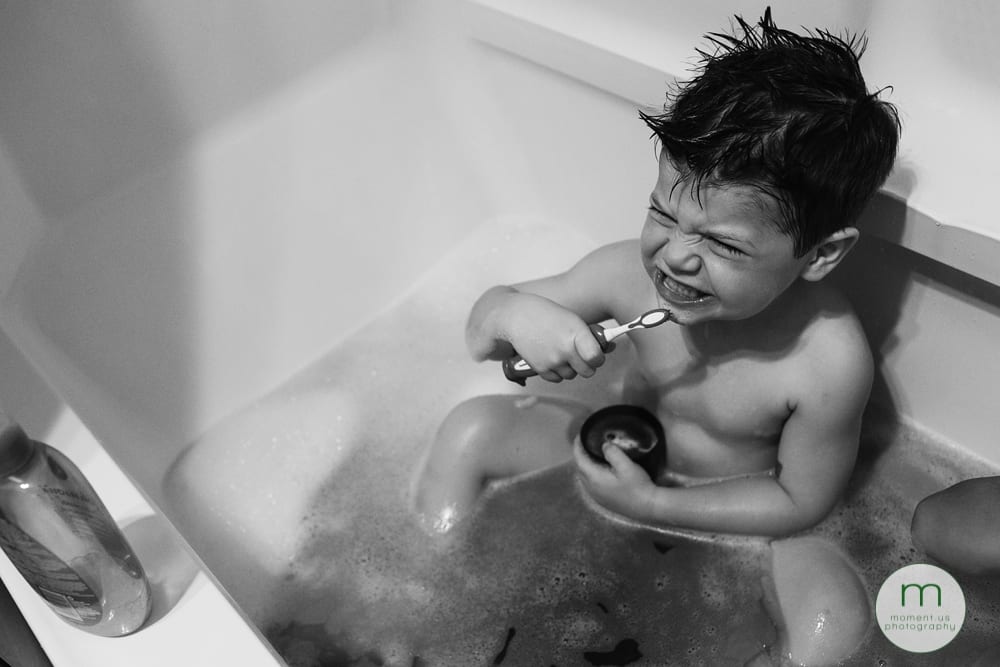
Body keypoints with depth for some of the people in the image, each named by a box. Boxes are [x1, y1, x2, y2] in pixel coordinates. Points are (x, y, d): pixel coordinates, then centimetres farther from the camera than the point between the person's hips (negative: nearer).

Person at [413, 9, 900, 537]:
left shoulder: (831, 366, -33)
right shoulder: (632, 273, -24)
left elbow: (802, 501, -16)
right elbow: (480, 336, -12)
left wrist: (650, 504, -24)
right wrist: (514, 312, -38)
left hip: (711, 515, -1)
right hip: (622, 453, 2)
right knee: (472, 427, -9)